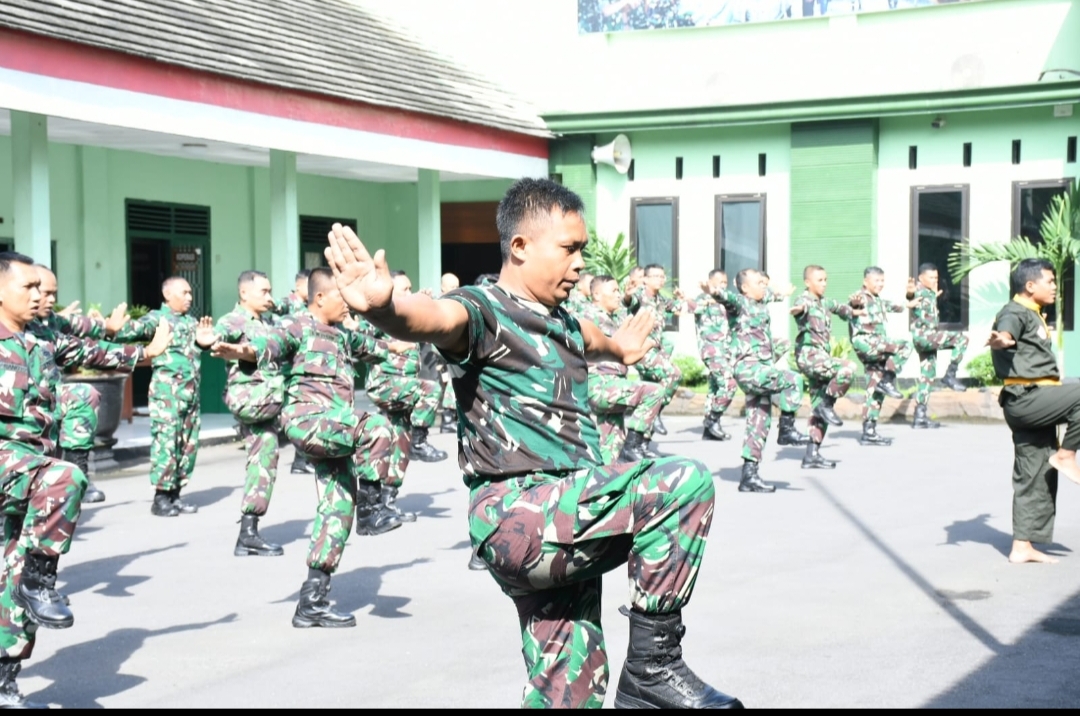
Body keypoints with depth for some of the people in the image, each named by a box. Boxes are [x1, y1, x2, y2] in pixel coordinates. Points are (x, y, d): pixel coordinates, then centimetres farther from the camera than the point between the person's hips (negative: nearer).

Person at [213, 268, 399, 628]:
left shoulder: (342, 335, 21)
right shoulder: (298, 328, -4)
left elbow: (371, 346, 42)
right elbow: (270, 343, -25)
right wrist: (242, 350, -47)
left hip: (333, 430, 9)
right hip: (308, 419, -9)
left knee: (338, 509, 3)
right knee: (375, 427, -29)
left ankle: (312, 601, 5)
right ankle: (372, 508, -14)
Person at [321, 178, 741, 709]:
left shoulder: (561, 322, 20)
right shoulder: (486, 310, -7)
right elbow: (437, 318, -32)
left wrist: (619, 347, 69)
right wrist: (384, 307, -55)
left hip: (562, 524, 9)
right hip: (519, 519, -9)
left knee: (570, 687, 7)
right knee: (682, 482, -20)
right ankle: (653, 665, -14)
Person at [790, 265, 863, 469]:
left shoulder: (825, 302, 17)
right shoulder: (805, 300, -9)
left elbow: (838, 307, 41)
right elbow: (801, 307, -34)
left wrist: (853, 311, 51)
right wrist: (799, 309, -56)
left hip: (821, 356, 9)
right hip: (809, 354, -9)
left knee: (818, 408, 7)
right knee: (848, 367, -27)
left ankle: (812, 454, 8)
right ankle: (827, 404, -11)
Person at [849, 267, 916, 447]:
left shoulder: (879, 301, 23)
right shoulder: (861, 297, -5)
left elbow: (899, 307, 34)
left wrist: (910, 296, 16)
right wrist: (855, 302, -50)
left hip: (878, 349, 9)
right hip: (866, 343, -9)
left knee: (875, 392, 6)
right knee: (905, 346, -22)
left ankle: (869, 432, 8)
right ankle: (887, 381, -19)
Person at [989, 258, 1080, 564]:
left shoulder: (1035, 317, 23)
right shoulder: (1015, 313, -10)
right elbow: (1005, 332, -35)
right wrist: (1000, 340, -59)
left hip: (1033, 403, 10)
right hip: (1025, 398, -10)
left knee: (1036, 477, 7)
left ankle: (1022, 546, 9)